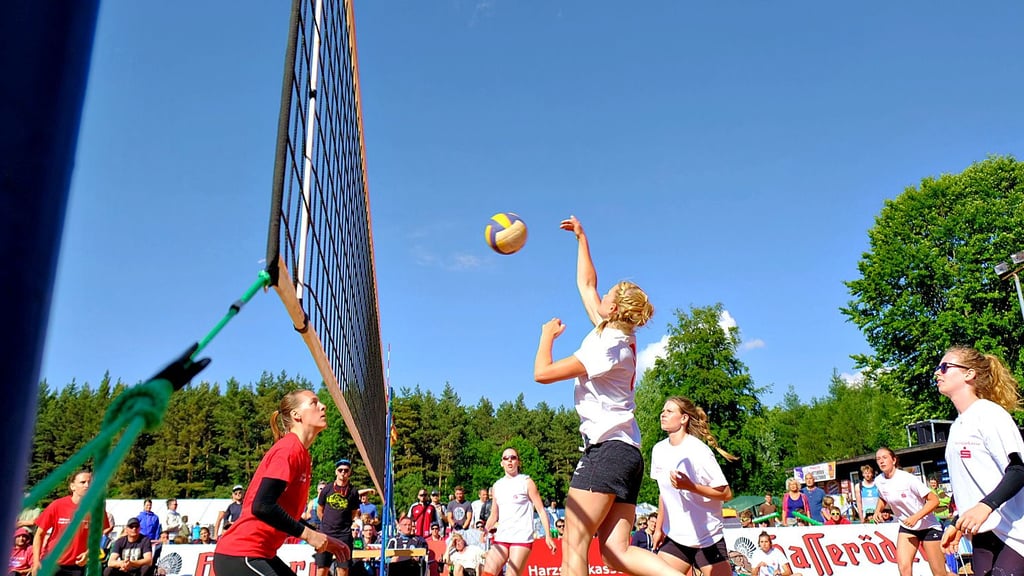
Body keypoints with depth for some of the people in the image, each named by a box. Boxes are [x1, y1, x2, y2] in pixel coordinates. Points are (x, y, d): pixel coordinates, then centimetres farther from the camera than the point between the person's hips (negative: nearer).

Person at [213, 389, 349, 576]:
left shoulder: (301, 454, 12)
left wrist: (322, 540, 12)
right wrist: (308, 534, -18)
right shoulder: (289, 448, -16)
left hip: (259, 555, 10)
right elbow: (262, 506, -26)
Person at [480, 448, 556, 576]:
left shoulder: (526, 482, 0)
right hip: (501, 538, 5)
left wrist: (548, 536, -11)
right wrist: (485, 530, 3)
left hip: (522, 538, -5)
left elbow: (541, 510, -3)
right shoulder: (497, 485, 13)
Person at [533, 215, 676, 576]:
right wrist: (581, 237, 36)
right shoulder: (615, 335, 14)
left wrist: (548, 334, 4)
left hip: (606, 449, -9)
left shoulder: (608, 346, -11)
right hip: (627, 453, 9)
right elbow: (586, 285, 28)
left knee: (573, 547, -9)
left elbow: (543, 373, -14)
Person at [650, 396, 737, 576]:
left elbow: (726, 494, -16)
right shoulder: (659, 450, 3)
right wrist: (659, 528, 16)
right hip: (674, 538, 5)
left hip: (708, 539, -5)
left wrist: (690, 486, -27)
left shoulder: (698, 451, -15)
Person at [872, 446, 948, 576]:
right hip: (906, 527, 5)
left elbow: (934, 500, -21)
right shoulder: (879, 481, -4)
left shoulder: (908, 479, -23)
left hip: (928, 526, -4)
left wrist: (916, 517, -30)